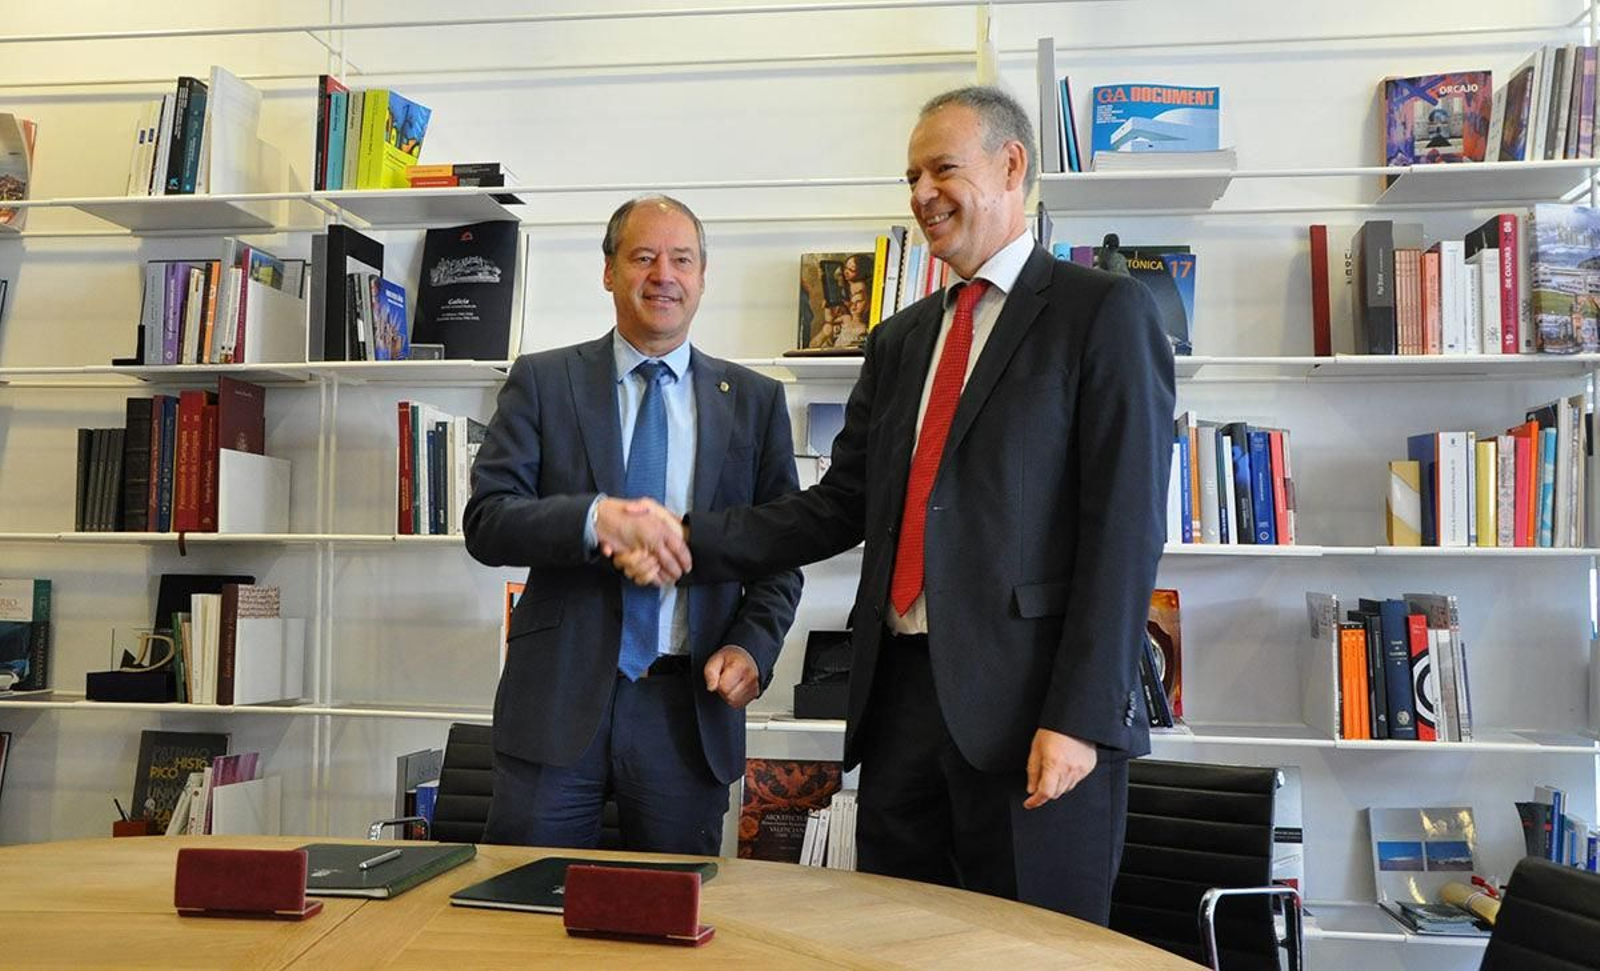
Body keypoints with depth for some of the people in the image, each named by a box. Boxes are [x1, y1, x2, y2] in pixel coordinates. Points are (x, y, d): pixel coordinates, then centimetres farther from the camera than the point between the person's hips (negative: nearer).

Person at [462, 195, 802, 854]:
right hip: (559, 696, -1)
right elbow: (486, 521, -5)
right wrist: (594, 517, -23)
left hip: (689, 704, 1)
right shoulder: (542, 382, 4)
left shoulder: (754, 400, 8)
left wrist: (752, 646, -8)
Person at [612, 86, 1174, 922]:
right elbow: (841, 506, 12)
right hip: (901, 694, 6)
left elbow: (1125, 524, -10)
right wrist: (692, 542, -1)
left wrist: (1081, 717, -16)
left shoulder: (1102, 312, -3)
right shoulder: (898, 340, 17)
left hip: (1031, 703, -6)